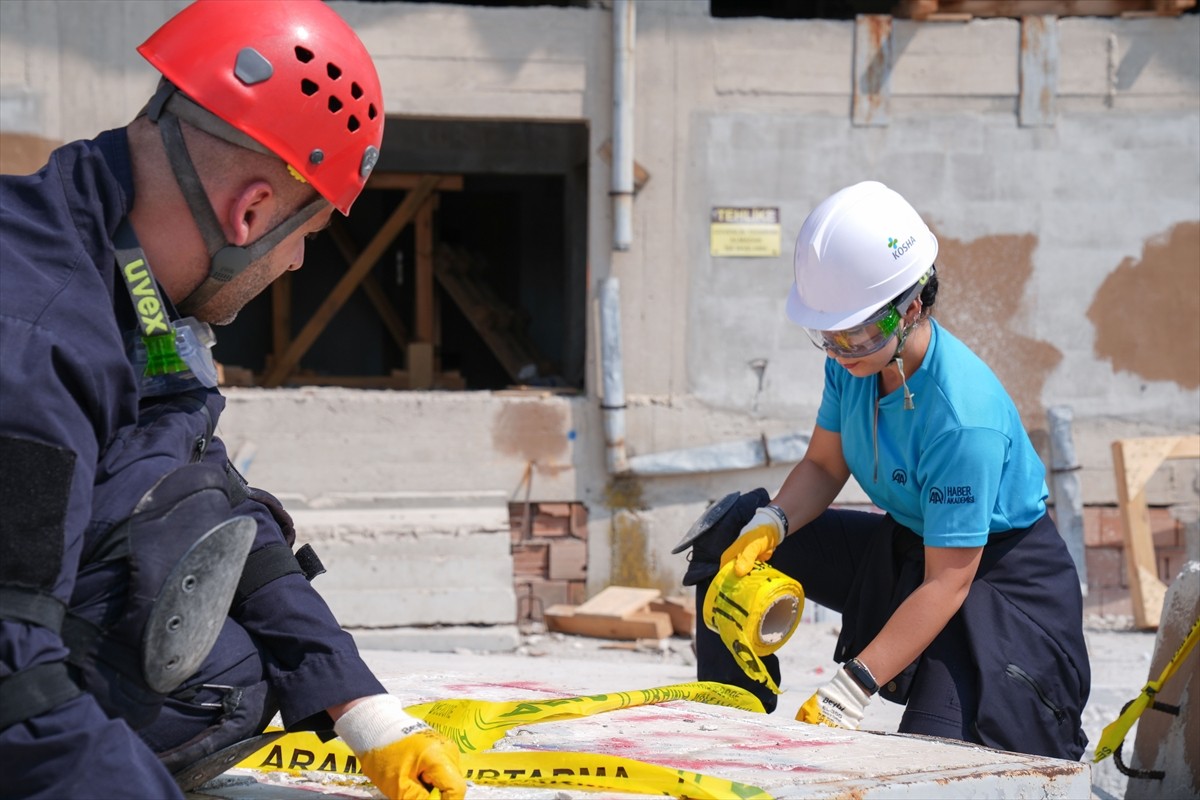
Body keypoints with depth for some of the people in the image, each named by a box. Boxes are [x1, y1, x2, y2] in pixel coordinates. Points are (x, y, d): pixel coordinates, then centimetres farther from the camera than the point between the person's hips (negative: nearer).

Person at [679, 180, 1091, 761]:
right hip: (906, 547, 8)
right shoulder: (854, 360, -11)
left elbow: (948, 582, -31)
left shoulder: (963, 417, -34)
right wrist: (768, 527, -20)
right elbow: (823, 467, 4)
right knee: (732, 533, 0)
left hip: (999, 570, -8)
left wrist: (847, 695, -34)